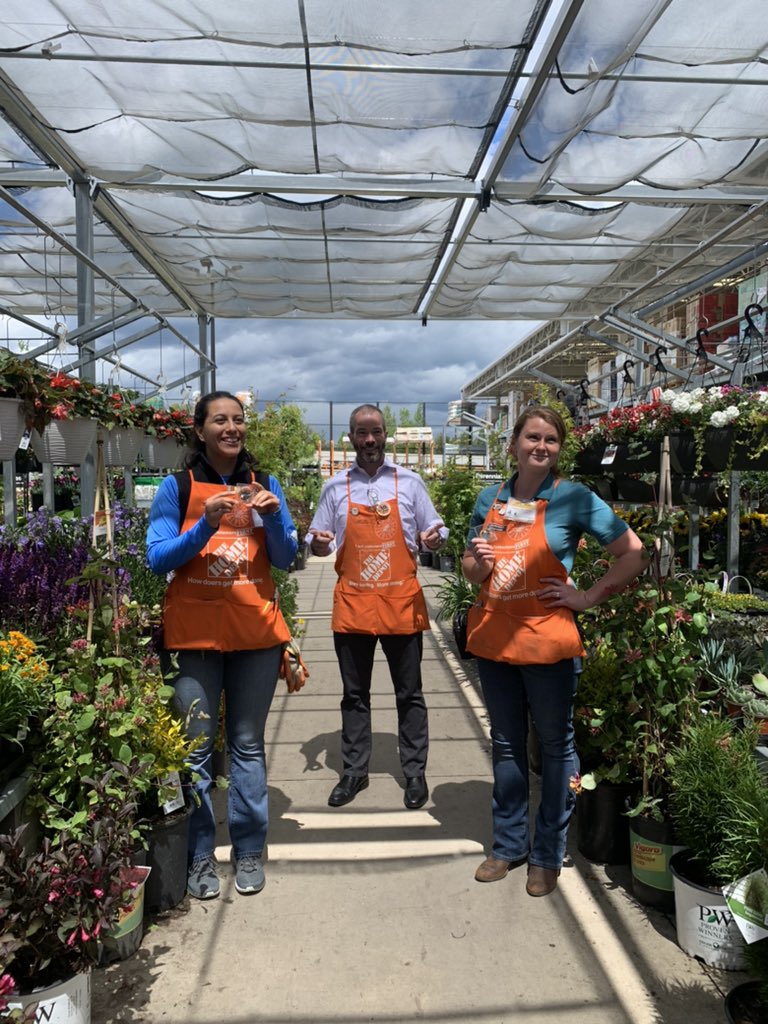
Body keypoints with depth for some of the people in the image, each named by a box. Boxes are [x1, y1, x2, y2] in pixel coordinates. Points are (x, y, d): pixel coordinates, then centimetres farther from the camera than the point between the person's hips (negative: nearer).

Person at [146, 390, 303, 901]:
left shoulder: (264, 485, 7)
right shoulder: (178, 487, 0)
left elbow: (286, 560, 6)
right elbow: (158, 559, -4)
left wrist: (273, 519, -13)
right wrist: (207, 525, -19)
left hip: (256, 630, 2)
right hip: (195, 632, -2)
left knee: (248, 744, 9)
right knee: (197, 747, 4)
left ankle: (249, 850, 23)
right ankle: (201, 855, 20)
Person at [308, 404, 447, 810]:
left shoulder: (409, 482, 4)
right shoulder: (335, 487, 6)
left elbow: (433, 533, 8)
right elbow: (318, 542, 11)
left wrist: (433, 539, -15)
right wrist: (319, 543, -12)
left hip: (402, 602, -1)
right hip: (352, 605, 1)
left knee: (409, 694, 8)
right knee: (354, 695, 12)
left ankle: (415, 772, 23)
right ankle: (354, 771, 26)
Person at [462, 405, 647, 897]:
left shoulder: (574, 498, -7)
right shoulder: (490, 498, 6)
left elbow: (634, 554, -6)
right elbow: (470, 568, 15)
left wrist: (589, 597, -10)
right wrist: (478, 562, -7)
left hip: (548, 640, -4)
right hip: (493, 638, 5)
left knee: (555, 745, 10)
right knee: (506, 744, 16)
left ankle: (549, 855, 28)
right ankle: (509, 845, 34)